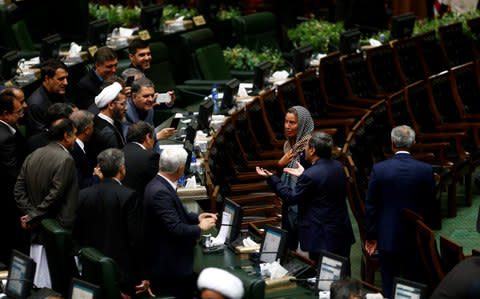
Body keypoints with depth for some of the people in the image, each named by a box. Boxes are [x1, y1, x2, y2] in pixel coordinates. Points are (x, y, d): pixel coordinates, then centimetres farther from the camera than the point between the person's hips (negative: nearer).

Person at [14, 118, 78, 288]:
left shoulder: (32, 157, 9)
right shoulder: (65, 160, -15)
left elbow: (19, 191, 8)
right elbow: (54, 195, -19)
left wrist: (31, 214, 0)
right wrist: (33, 217, -10)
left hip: (36, 231, 8)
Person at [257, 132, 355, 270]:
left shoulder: (310, 176, -20)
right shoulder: (338, 167, 4)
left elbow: (291, 198, -8)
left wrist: (271, 178, 0)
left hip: (322, 238, -8)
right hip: (343, 235, 8)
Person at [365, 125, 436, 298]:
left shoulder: (379, 169, -11)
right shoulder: (426, 170, -9)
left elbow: (371, 206, -5)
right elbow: (430, 206, 0)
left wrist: (371, 235, 4)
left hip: (388, 238, -1)